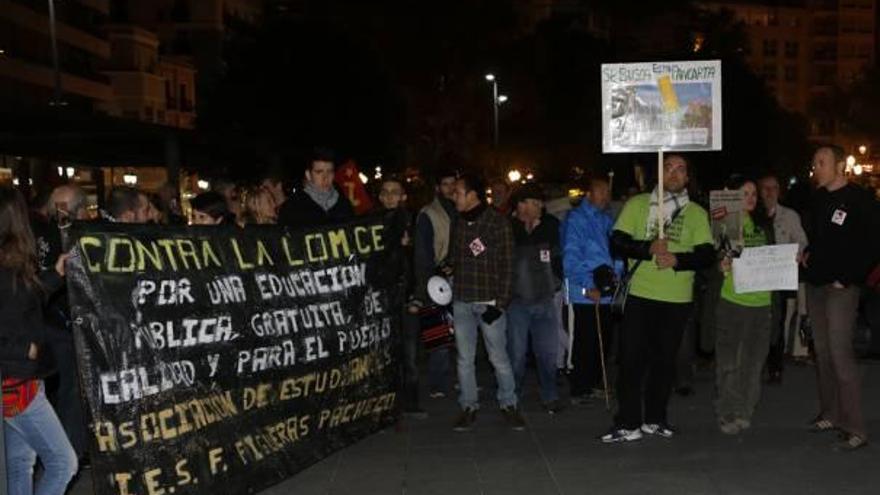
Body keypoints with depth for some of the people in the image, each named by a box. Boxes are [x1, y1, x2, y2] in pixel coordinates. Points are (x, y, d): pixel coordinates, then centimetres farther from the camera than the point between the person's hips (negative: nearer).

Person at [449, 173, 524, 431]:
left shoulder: (497, 222, -4)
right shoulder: (458, 223, 10)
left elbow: (506, 265, -6)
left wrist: (500, 303, -11)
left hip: (489, 301, -4)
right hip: (461, 303, 4)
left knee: (499, 357, 1)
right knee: (465, 358, 8)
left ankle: (508, 404, 16)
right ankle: (468, 406, 19)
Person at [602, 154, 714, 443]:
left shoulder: (697, 213, 8)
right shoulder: (637, 204, 5)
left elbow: (707, 255, 1)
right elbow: (617, 242, -2)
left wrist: (678, 259, -17)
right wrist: (649, 249, -18)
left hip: (678, 299, 2)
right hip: (640, 295, -1)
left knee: (665, 360, 10)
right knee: (631, 359, -4)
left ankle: (655, 418, 25)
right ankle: (628, 423, 4)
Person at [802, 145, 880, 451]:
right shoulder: (817, 199, 13)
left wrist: (847, 279, -14)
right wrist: (807, 253, 8)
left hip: (841, 287, -7)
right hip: (815, 284, 7)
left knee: (840, 352, -12)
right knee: (822, 352, 11)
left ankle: (855, 428, -7)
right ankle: (830, 414, 22)